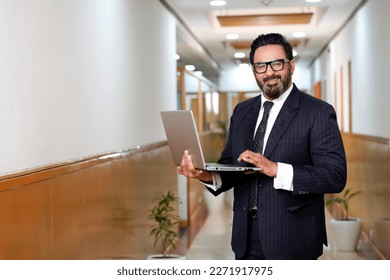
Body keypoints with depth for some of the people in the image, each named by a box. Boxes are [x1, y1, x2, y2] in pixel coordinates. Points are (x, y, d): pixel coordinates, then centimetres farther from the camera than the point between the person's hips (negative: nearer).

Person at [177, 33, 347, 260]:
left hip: (291, 240, -5)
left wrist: (276, 169, -25)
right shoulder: (242, 112, 10)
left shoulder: (318, 113, -8)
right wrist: (207, 174, -12)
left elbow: (336, 175, -16)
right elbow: (230, 167, 10)